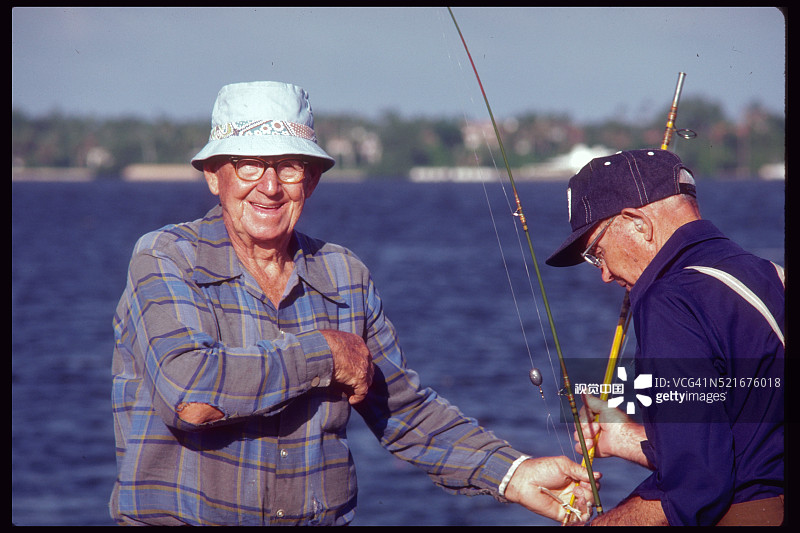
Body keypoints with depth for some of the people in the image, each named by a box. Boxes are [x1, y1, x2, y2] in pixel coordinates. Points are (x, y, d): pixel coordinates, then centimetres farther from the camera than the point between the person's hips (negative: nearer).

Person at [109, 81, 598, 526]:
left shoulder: (345, 277, 12)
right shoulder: (166, 259, -3)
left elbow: (406, 410, 17)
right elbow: (187, 393, -19)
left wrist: (515, 474, 5)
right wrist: (327, 353, -10)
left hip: (323, 518, 3)